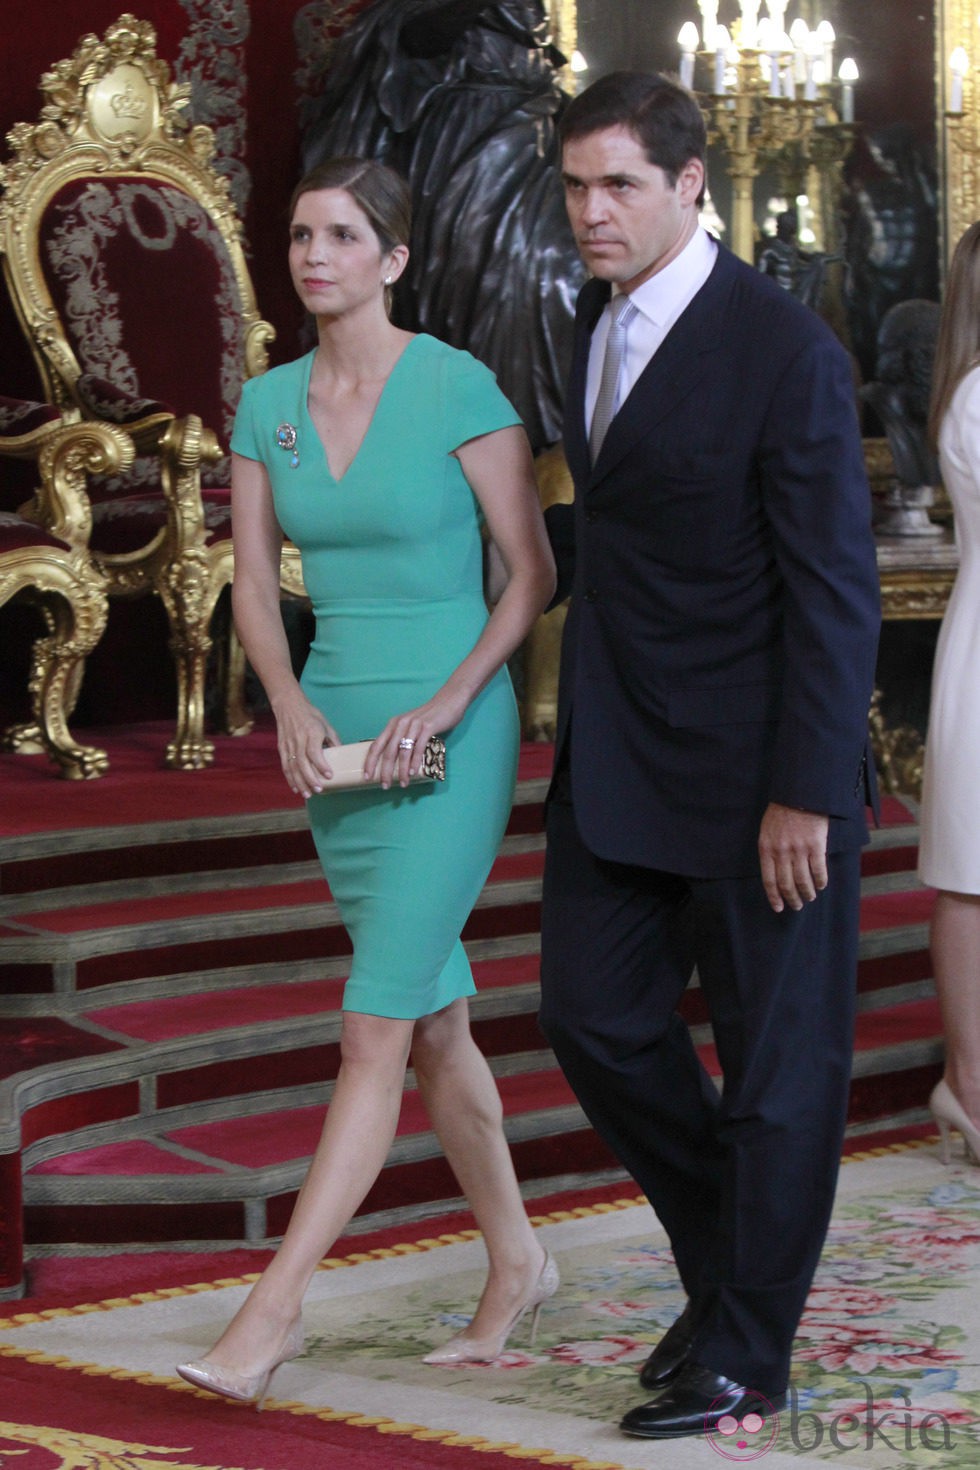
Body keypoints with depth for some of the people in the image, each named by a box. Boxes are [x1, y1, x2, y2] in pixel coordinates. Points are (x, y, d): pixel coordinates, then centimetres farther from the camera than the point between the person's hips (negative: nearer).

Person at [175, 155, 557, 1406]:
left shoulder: (459, 390, -11)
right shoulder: (268, 405, 5)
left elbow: (533, 574, -8)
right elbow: (253, 587, 7)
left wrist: (445, 705, -18)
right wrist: (291, 708, -11)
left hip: (452, 736, -6)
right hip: (338, 737, 6)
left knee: (374, 1030, -11)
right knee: (432, 1020, 15)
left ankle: (273, 1307, -11)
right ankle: (515, 1262, 31)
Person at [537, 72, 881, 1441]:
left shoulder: (783, 351, -17)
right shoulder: (602, 323, 8)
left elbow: (833, 588, -17)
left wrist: (804, 794, -19)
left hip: (751, 765, -8)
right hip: (618, 760, 8)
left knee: (777, 1060, 4)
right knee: (597, 1016, 9)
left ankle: (744, 1352, 17)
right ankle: (729, 1264, 28)